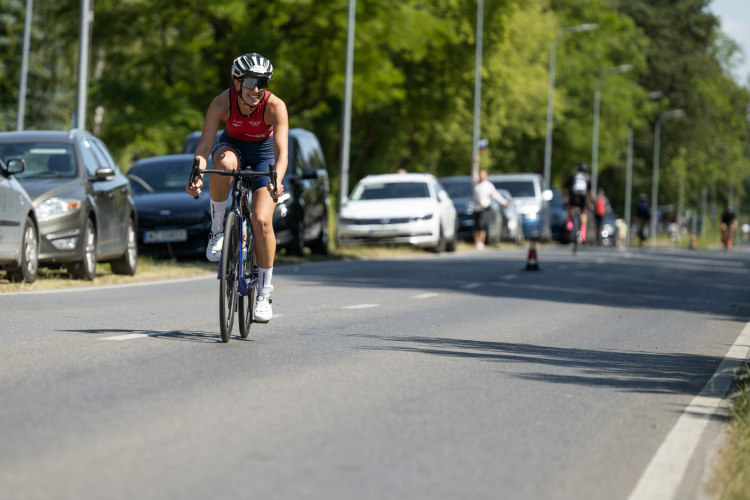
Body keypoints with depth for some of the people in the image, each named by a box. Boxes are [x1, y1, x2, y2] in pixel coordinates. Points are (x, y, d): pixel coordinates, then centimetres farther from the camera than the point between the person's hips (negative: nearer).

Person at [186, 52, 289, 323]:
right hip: (233, 145, 1)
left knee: (262, 221, -17)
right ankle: (217, 229, -20)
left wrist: (276, 181, -57)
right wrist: (197, 175, -51)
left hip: (264, 152, -1)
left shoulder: (275, 106, -31)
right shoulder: (222, 102, -28)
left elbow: (282, 152, -38)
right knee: (224, 162, -39)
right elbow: (205, 144, -33)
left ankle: (264, 293, -2)